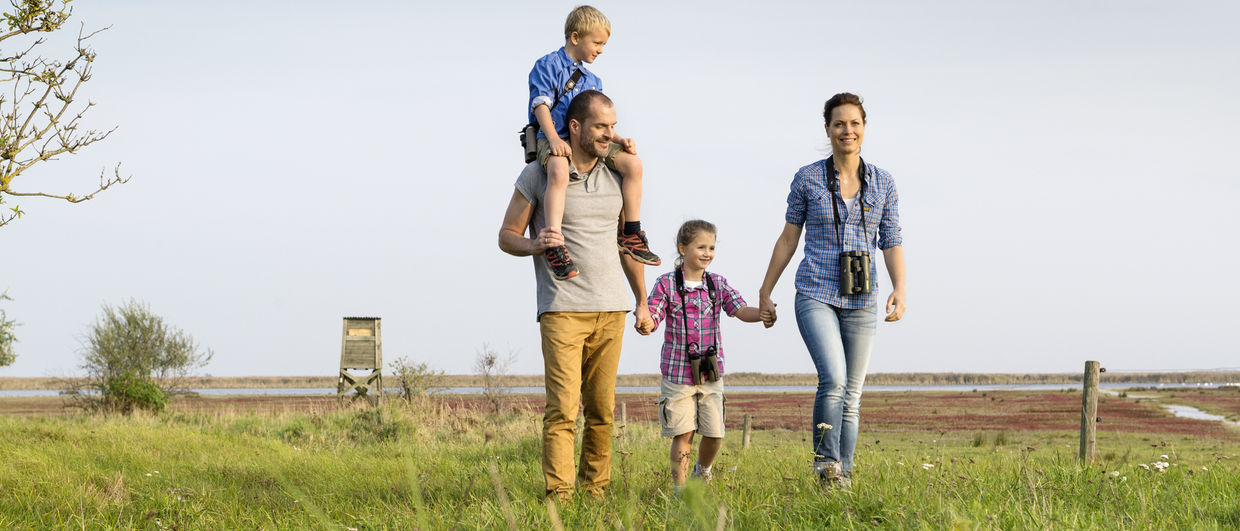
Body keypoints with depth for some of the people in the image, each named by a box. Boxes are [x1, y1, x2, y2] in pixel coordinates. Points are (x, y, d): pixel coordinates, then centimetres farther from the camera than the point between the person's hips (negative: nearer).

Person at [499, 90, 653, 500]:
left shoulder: (616, 177, 13)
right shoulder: (538, 175, 0)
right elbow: (507, 236, 4)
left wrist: (642, 301, 21)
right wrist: (535, 245, -17)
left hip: (611, 310, 4)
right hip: (562, 309, -4)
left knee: (602, 408, 4)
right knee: (562, 408, -13)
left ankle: (595, 489, 11)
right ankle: (558, 495, -15)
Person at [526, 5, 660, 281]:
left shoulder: (592, 80, 23)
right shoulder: (547, 66, 1)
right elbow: (541, 105, -10)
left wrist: (619, 140, 3)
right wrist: (554, 139, -24)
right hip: (553, 138, -7)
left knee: (632, 163, -10)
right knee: (559, 172, -39)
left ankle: (630, 233, 0)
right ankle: (554, 245, -45)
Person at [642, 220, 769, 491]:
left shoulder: (717, 284, 5)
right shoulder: (667, 284, -3)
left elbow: (741, 311, -5)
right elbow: (652, 319, -6)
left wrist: (763, 313, -26)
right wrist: (645, 322, -30)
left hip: (711, 374, 3)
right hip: (677, 374, -3)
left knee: (714, 434, 4)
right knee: (683, 433, -5)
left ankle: (703, 471, 34)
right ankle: (680, 488, 6)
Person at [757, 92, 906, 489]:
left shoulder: (882, 184, 6)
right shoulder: (807, 179, 1)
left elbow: (892, 244, 6)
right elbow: (788, 238, 8)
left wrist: (899, 289, -10)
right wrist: (765, 292, 11)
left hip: (861, 302, 3)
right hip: (816, 295, -3)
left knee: (851, 395, 5)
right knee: (833, 378, -22)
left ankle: (842, 479, 13)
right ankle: (826, 461, -7)